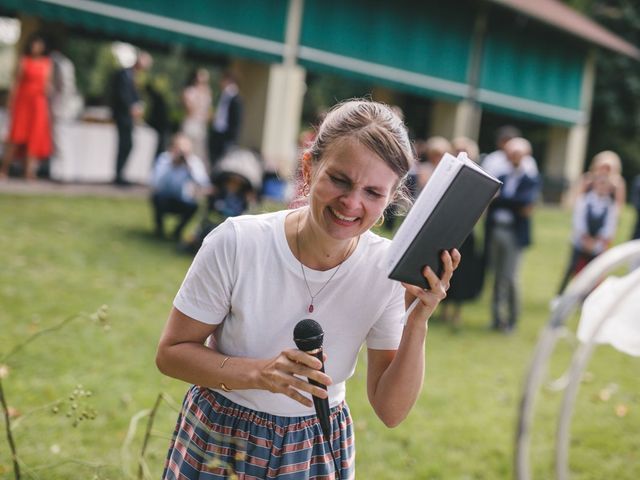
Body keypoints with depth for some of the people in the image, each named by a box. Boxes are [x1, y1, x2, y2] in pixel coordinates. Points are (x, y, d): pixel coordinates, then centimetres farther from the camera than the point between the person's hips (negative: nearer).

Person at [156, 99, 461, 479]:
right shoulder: (236, 243, -22)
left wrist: (417, 324, -26)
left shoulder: (389, 270, -16)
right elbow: (171, 353, -13)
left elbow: (391, 411, -11)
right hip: (219, 438, -1)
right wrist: (260, 373, -29)